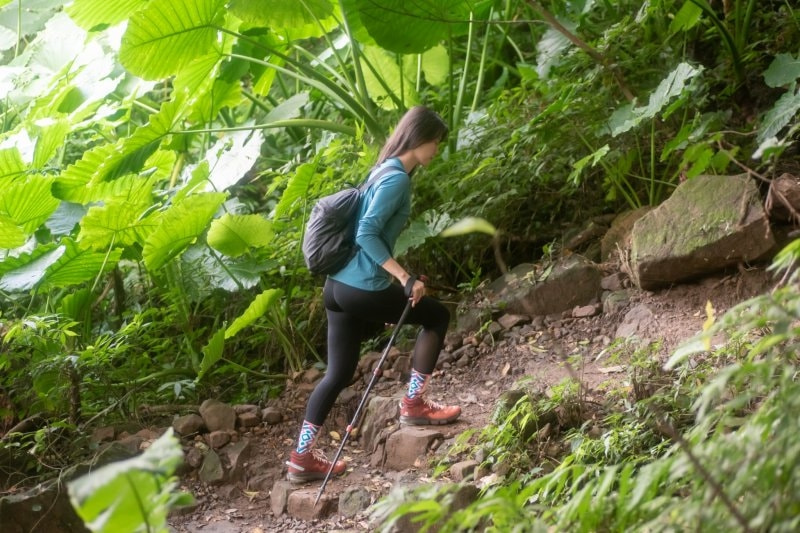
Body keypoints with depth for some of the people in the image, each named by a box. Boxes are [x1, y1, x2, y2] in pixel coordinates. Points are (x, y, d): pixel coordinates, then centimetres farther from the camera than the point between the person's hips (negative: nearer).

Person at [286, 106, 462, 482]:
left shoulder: (386, 172, 16)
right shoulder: (398, 178, -13)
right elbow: (366, 234, -22)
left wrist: (394, 284, 27)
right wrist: (406, 279, -21)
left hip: (340, 286, 9)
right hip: (362, 289, -9)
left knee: (338, 374, 14)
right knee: (436, 315, 11)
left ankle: (302, 457, 15)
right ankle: (413, 405, 17)